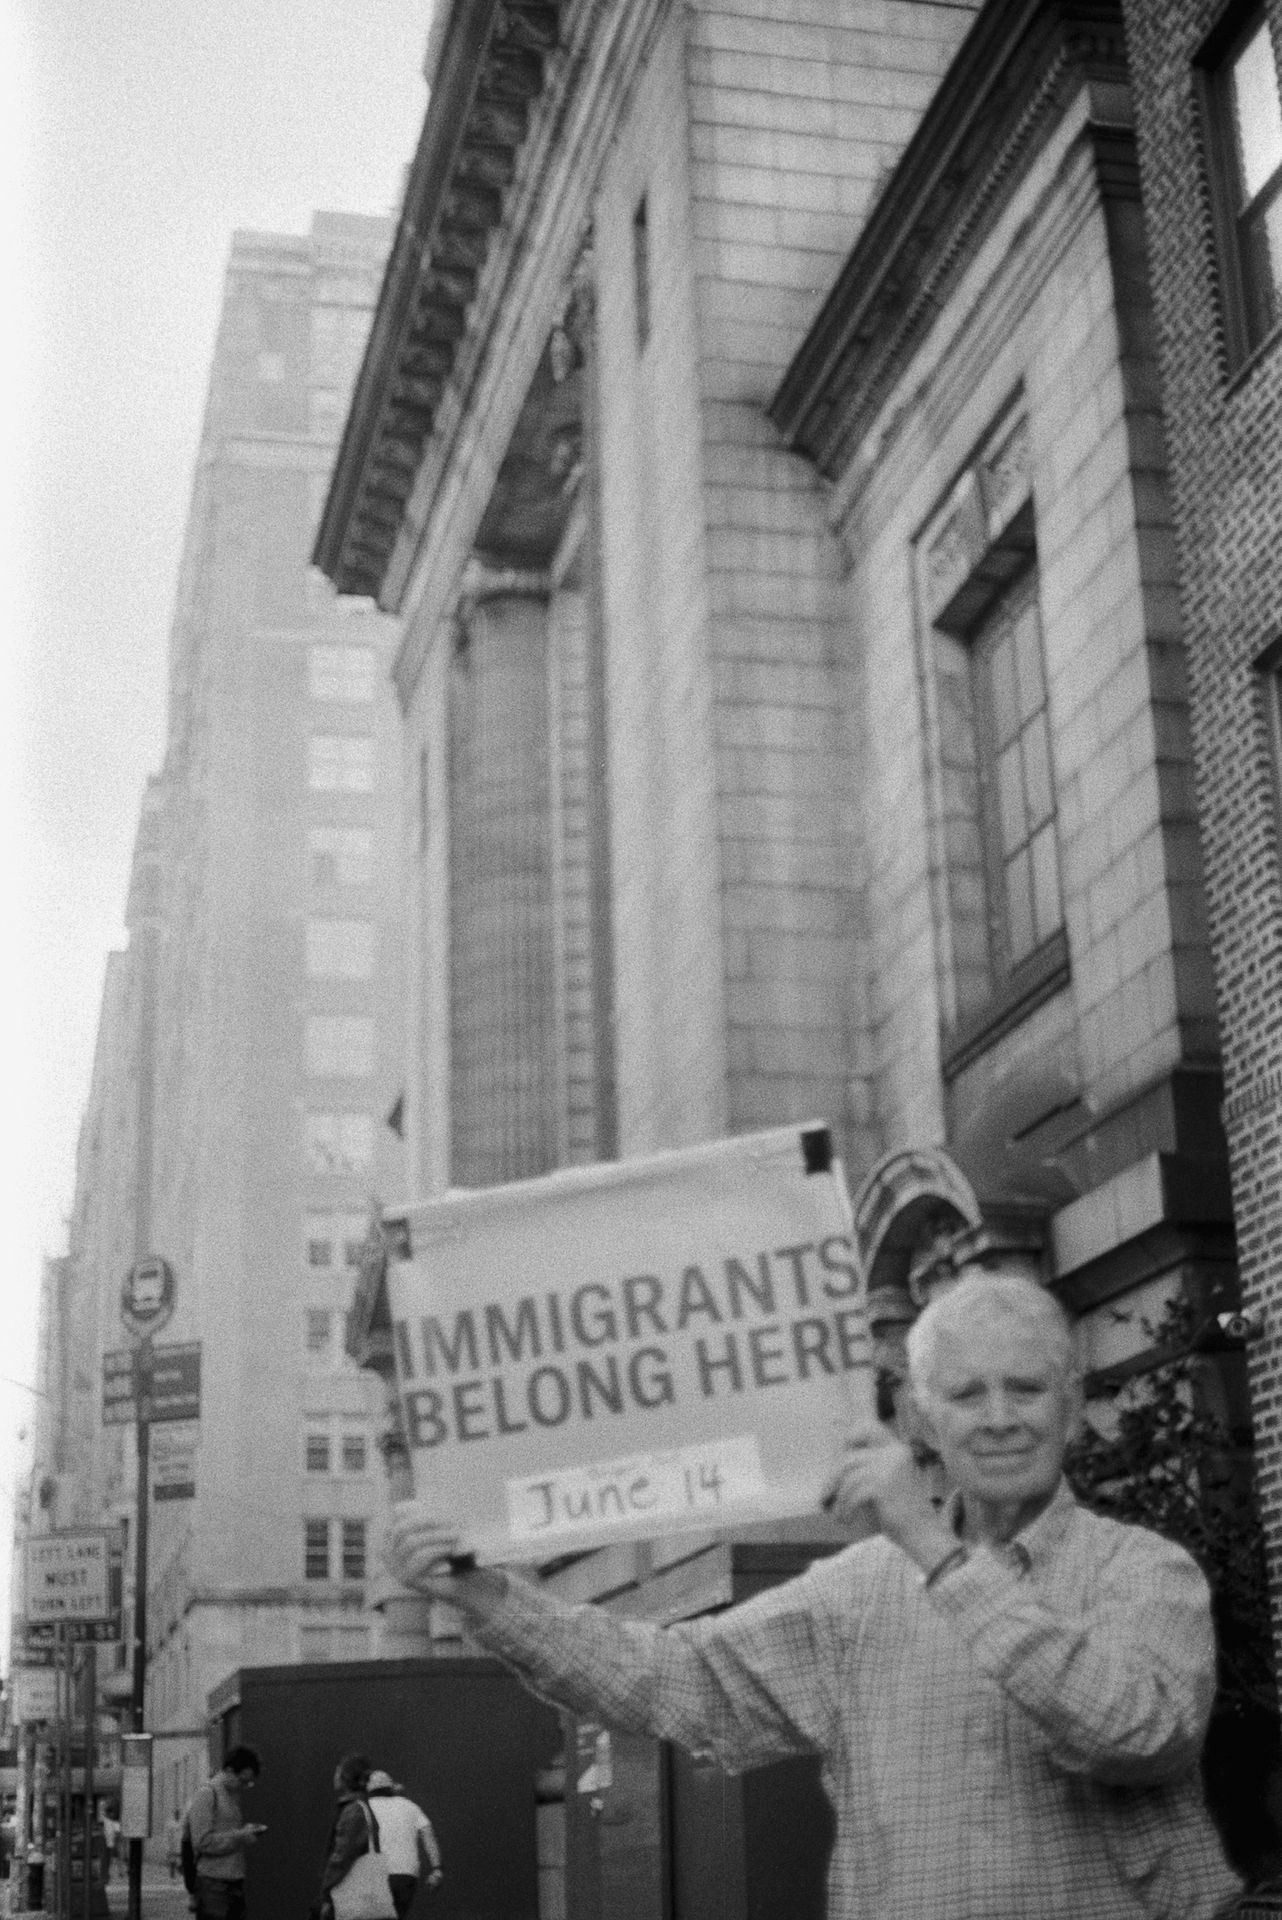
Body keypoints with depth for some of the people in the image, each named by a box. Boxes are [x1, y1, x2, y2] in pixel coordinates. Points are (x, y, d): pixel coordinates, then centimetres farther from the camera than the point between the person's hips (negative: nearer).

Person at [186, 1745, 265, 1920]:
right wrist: (240, 1836, -14)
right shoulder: (206, 1794, -10)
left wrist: (248, 1831, 6)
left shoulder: (233, 1795, 17)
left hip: (235, 1882, 8)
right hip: (213, 1884, -8)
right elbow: (202, 1841, -17)